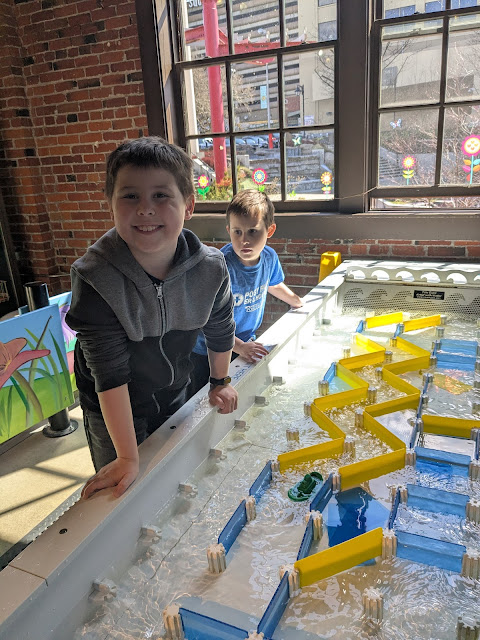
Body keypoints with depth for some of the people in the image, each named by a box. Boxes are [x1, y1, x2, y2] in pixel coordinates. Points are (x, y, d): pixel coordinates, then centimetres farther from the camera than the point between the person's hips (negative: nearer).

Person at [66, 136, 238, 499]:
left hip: (174, 394, 4)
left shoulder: (211, 269, -23)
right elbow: (110, 372, -32)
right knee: (123, 495, 12)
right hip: (113, 411, -3)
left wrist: (220, 382, 11)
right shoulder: (95, 278, -32)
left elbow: (220, 329, -3)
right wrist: (127, 457, -29)